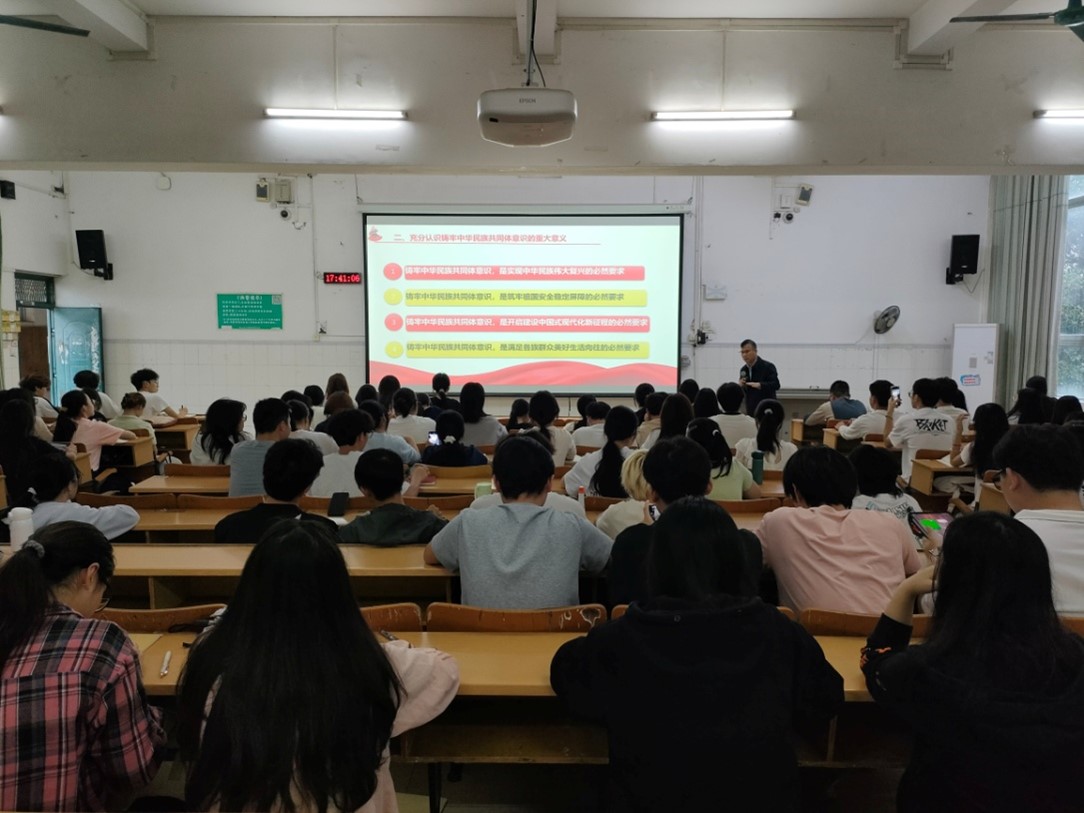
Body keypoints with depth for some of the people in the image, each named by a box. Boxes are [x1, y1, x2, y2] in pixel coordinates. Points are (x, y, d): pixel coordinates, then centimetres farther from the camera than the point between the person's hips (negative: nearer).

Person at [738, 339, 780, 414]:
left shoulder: (768, 366, -7)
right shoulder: (743, 370, 10)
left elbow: (776, 385, -18)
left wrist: (759, 385, -32)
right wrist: (740, 386, -6)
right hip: (750, 410, 6)